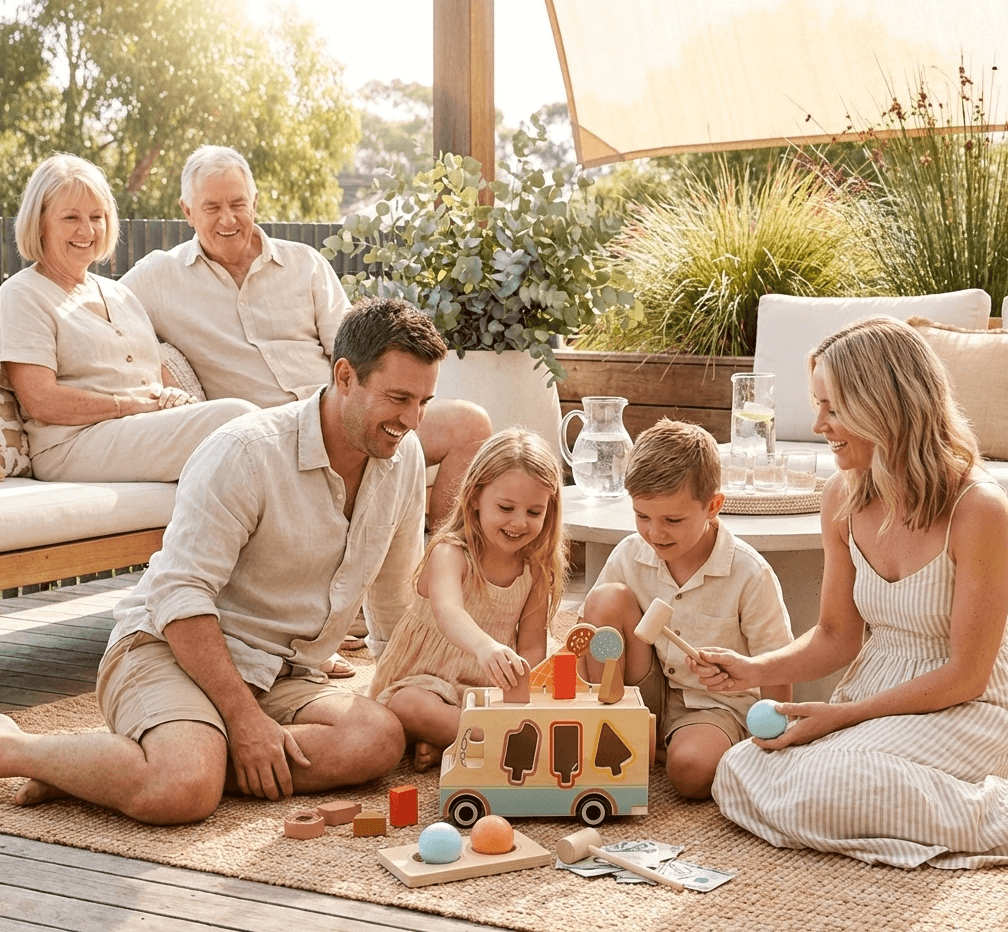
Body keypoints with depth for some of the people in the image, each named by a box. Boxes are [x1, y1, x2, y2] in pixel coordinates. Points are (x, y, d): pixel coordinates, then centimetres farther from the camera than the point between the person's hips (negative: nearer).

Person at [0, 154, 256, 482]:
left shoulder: (119, 295, 27)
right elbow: (41, 401, -8)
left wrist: (176, 396, 1)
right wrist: (137, 405, -10)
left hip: (147, 432, 7)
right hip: (75, 444, -7)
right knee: (233, 416, -28)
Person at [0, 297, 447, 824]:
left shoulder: (403, 456, 5)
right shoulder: (246, 451, -16)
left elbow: (394, 599, 21)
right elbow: (179, 594, -21)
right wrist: (245, 718, -25)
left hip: (285, 676, 7)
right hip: (171, 649, -7)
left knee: (380, 741, -27)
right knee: (179, 795, -37)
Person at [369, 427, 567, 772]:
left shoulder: (537, 569, -2)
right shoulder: (448, 554, -20)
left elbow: (532, 647, -1)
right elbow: (447, 611, -42)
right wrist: (485, 647, -64)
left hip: (492, 691, 5)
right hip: (425, 682, -5)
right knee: (409, 706, -38)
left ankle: (446, 745, -22)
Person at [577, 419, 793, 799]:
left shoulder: (750, 575, -17)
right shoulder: (629, 555, -7)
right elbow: (592, 626, 5)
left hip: (718, 703, -4)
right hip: (644, 695, 4)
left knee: (691, 768, -37)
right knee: (607, 599, -18)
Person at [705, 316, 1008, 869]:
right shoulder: (843, 498, -2)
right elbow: (836, 636, 7)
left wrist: (841, 715, -16)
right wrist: (755, 670, -10)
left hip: (959, 713, -7)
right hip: (871, 699, 7)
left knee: (816, 791, -27)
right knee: (737, 774, -10)